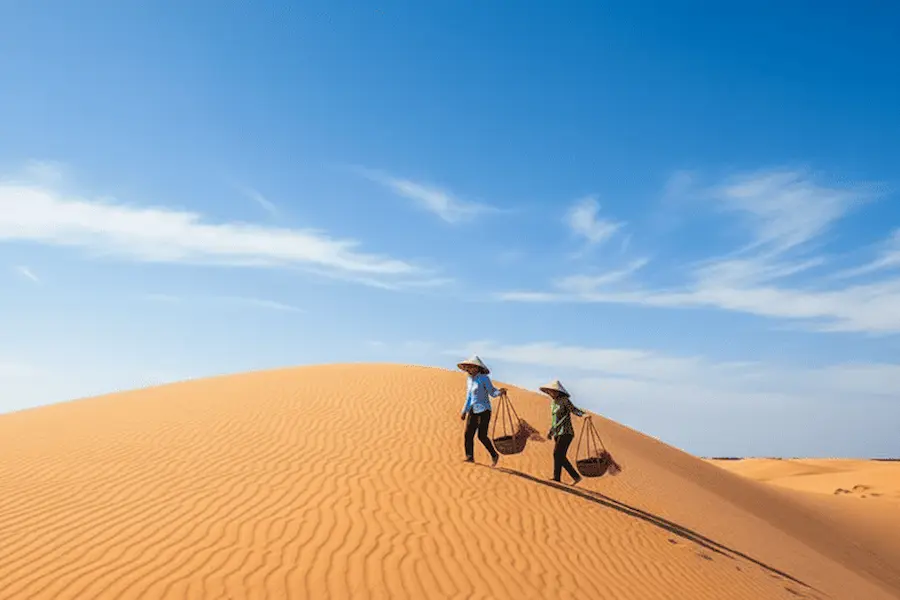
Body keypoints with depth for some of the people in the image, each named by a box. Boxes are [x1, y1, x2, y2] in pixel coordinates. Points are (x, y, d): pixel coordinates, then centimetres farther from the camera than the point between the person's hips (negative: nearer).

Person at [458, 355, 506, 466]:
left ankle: (494, 455, 11)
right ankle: (470, 457, 12)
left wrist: (500, 391, -36)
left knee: (482, 436, -8)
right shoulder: (469, 379, 9)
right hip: (473, 410, 7)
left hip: (483, 410, -7)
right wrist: (464, 411, 22)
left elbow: (492, 393, -14)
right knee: (468, 434, 1)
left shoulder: (484, 378, -12)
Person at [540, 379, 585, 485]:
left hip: (565, 432, -9)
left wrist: (584, 414, -44)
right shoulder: (553, 402, 14)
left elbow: (574, 409, -26)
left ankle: (556, 478, -13)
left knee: (557, 454, -16)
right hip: (558, 433, 9)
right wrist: (550, 432, 23)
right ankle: (576, 476, 13)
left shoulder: (565, 400, -10)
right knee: (560, 457, 7)